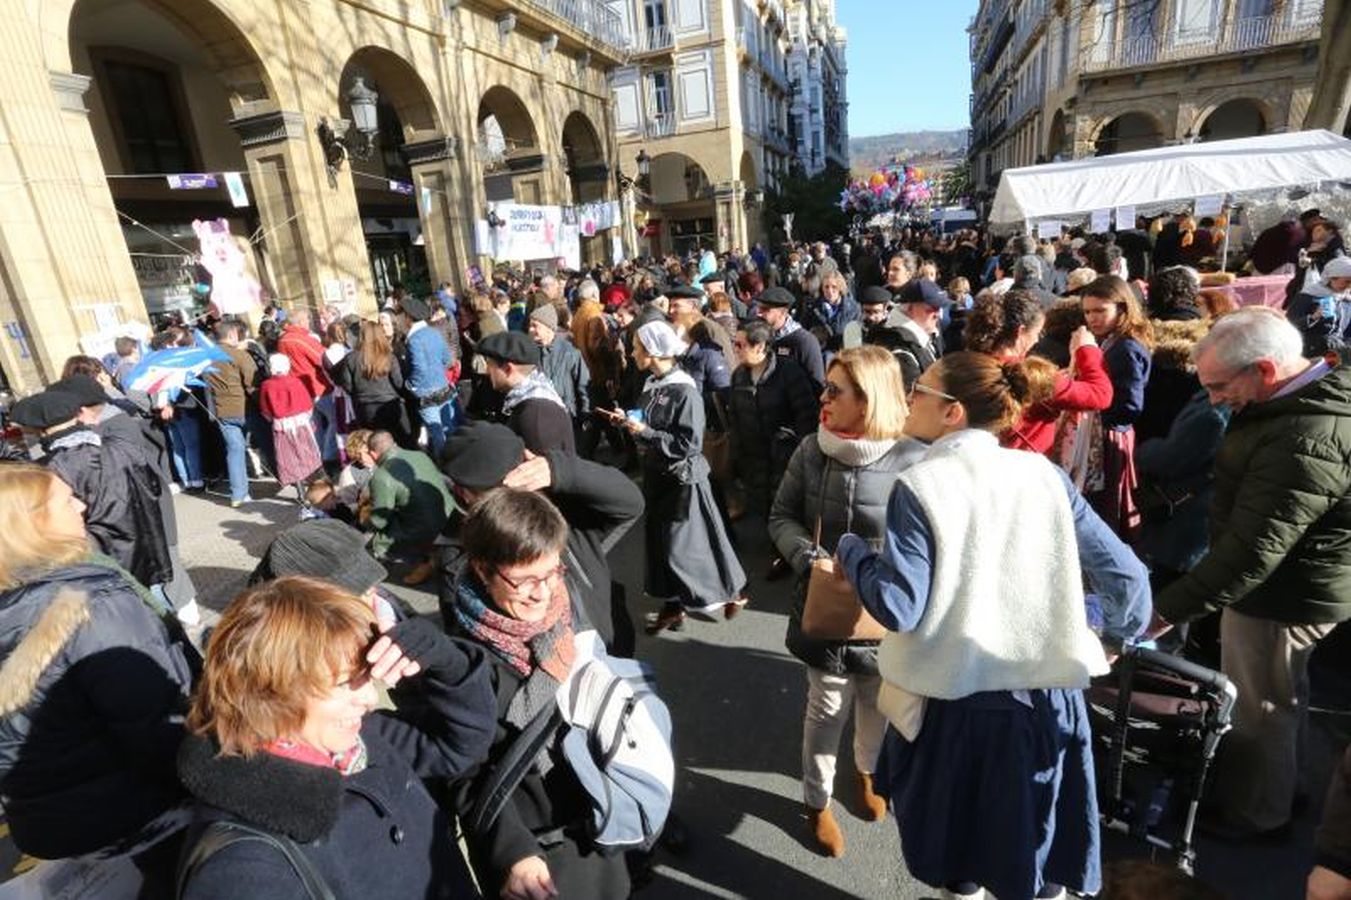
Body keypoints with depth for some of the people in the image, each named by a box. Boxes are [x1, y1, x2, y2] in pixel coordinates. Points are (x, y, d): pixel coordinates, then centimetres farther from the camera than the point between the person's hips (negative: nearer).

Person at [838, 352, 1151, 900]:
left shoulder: (919, 487, -15)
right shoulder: (1043, 473, -3)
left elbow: (897, 607, -18)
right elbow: (1123, 572, 1)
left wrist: (850, 550, -2)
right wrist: (1124, 632, 20)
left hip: (956, 700, -3)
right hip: (1046, 695, 4)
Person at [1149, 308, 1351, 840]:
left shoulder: (1306, 440, -33)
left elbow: (1253, 549, -34)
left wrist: (1167, 611, -31)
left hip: (1281, 596, -10)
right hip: (1295, 582, 10)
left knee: (1259, 708, 12)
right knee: (1283, 696, 27)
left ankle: (1254, 813, 34)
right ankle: (1281, 785, 49)